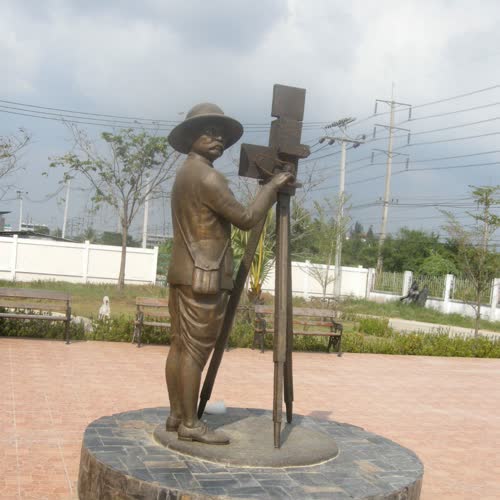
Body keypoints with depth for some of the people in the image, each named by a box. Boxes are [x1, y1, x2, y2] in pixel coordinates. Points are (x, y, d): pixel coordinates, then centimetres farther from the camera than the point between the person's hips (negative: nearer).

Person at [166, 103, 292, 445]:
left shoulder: (185, 174, 18)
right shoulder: (207, 177, -14)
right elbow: (246, 219, -13)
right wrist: (273, 186, -4)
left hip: (183, 272, 10)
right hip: (202, 276, -10)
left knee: (180, 346, 11)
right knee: (195, 351, -5)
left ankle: (177, 415, 18)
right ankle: (190, 424, 1)